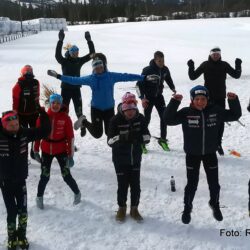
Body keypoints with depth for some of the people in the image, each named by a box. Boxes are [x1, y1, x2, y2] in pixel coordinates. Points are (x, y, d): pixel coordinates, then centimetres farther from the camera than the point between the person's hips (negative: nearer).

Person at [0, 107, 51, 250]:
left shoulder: (24, 133, -11)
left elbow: (44, 131, -5)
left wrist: (43, 115, -18)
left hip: (21, 180, 2)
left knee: (23, 211, 11)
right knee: (12, 212, 6)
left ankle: (21, 235, 34)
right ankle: (12, 238, 30)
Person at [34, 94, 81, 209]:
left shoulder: (65, 118, -10)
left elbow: (70, 137, -7)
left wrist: (70, 155, -7)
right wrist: (36, 151, 7)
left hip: (61, 150, -2)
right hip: (46, 151, 2)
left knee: (66, 175, 2)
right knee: (44, 176, 7)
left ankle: (77, 193, 29)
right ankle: (39, 197, 31)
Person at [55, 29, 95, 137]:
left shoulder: (79, 61, 3)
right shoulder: (64, 61, -7)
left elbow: (92, 54, -1)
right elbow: (57, 55, -26)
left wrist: (89, 40, -12)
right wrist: (60, 40, -33)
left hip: (76, 88, 2)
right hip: (66, 88, -2)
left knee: (79, 110, 3)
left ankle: (83, 127, 16)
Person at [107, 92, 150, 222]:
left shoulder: (140, 118, -9)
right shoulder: (116, 120, -18)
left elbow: (147, 137, -6)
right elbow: (110, 141, -19)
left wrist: (138, 137, -29)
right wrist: (121, 137, -39)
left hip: (135, 158, 3)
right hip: (120, 159, -3)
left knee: (135, 185, 8)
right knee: (123, 185, 5)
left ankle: (134, 209, 29)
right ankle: (122, 208, 29)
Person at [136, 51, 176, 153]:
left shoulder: (165, 69, -6)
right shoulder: (147, 70, -21)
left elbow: (169, 79, 16)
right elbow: (139, 84, -16)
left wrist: (173, 89, 6)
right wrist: (142, 98, -22)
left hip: (159, 96, 5)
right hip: (148, 97, -5)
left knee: (164, 117, 1)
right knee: (147, 119, -4)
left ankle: (163, 140, 17)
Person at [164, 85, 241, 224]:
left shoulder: (216, 111, -8)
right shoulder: (186, 113, -15)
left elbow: (234, 115, 0)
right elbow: (169, 119, -22)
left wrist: (234, 101, -17)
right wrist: (175, 102, -32)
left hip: (210, 153, 2)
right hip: (192, 154, -2)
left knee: (214, 183, 15)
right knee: (192, 184, 7)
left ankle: (215, 205, 44)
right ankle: (187, 208, 31)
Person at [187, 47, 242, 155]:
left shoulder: (224, 65, 2)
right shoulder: (205, 64, -1)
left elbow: (236, 75, 1)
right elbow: (193, 77, -2)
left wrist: (238, 65, -14)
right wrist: (191, 67, -18)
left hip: (220, 97, 1)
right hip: (208, 97, -1)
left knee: (220, 121, 4)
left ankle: (218, 144, 16)